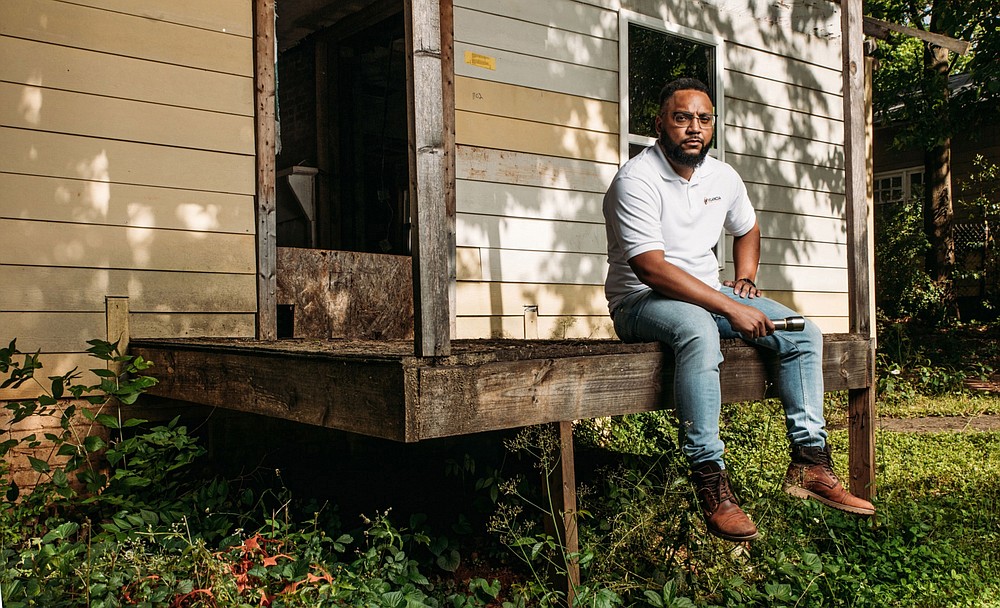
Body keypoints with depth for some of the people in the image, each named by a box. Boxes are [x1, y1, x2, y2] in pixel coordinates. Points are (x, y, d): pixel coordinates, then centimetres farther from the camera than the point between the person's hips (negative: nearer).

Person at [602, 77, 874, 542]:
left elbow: (747, 229, 29)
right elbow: (650, 267, -26)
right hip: (641, 300, -7)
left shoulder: (724, 177, 8)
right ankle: (711, 482, -36)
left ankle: (809, 462, -7)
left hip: (708, 294, 8)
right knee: (698, 330, -40)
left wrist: (744, 279, 8)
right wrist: (732, 308, -28)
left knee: (804, 334, -6)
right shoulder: (637, 178, -16)